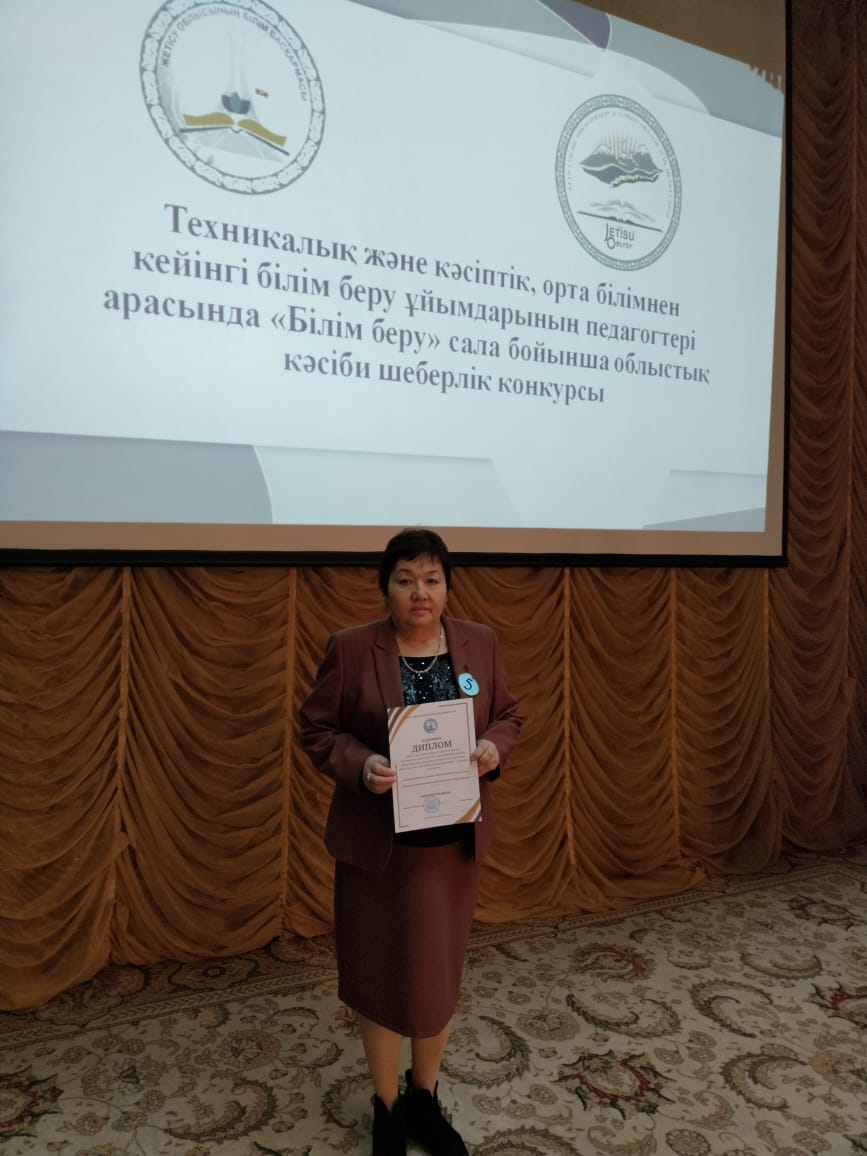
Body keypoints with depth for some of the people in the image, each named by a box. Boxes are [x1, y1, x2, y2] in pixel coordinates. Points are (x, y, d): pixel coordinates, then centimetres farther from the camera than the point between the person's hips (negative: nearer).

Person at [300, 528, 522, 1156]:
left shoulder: (480, 642, -1)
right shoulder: (350, 648, -10)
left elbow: (508, 715, 7)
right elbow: (318, 730, -5)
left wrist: (494, 748, -14)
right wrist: (361, 765, -23)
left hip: (455, 838, 3)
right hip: (377, 839, -2)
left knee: (440, 971, 17)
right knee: (381, 973, 12)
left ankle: (425, 1099, 41)